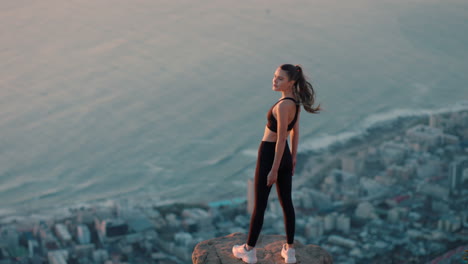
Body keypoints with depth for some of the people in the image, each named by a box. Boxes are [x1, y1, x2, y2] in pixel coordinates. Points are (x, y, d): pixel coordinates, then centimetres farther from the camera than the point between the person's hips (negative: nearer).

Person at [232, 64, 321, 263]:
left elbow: (281, 139, -23)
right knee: (286, 203, 13)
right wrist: (293, 158, 22)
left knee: (259, 205, 6)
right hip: (285, 157, 8)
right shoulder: (295, 101, 2)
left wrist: (274, 170, -18)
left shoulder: (283, 105, -25)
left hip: (270, 156, -8)